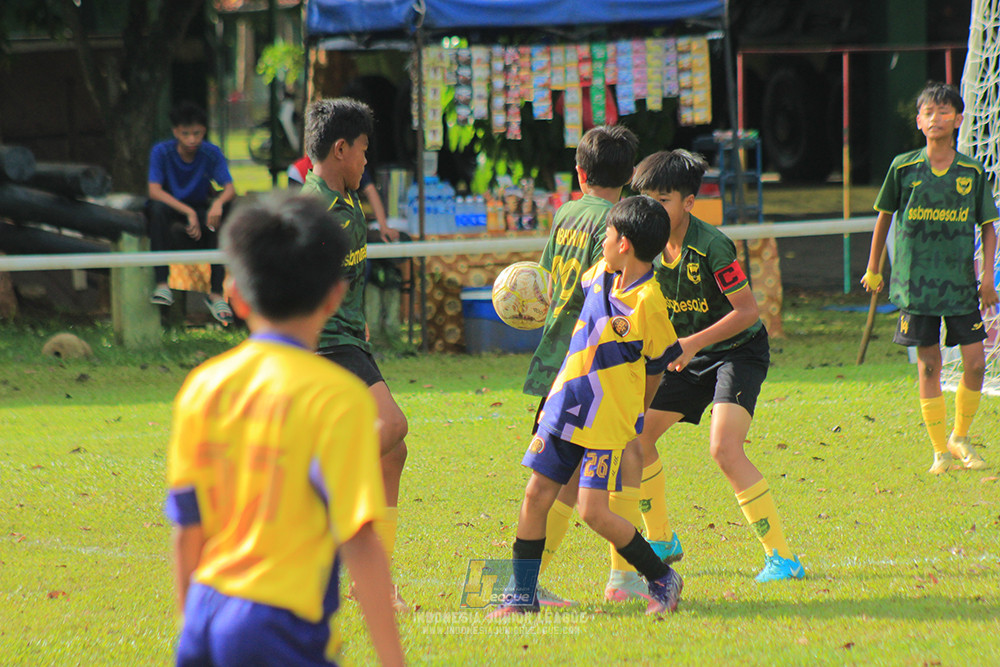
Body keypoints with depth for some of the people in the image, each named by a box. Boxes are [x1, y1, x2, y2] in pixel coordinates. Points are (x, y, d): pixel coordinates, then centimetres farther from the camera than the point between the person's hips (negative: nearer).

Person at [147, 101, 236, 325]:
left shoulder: (211, 154, -10)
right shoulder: (161, 152, -16)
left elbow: (230, 189, -18)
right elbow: (154, 191, -27)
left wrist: (219, 203, -43)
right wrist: (188, 212, -37)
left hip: (199, 209, 2)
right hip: (170, 208, -2)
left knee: (219, 216, -31)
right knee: (157, 208, -36)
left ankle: (216, 293, -28)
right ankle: (162, 284, -38)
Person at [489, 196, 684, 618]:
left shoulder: (648, 304, -17)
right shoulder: (602, 273, 2)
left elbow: (656, 369, -6)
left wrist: (632, 420, 3)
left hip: (609, 420, -7)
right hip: (563, 408, 7)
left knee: (593, 511, -13)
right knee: (536, 497, 4)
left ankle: (662, 580, 5)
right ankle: (523, 596, 13)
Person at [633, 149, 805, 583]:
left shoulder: (711, 246, -25)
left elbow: (747, 310, -24)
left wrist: (691, 343, -30)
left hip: (739, 350, -8)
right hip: (690, 355, 8)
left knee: (724, 448, -25)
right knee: (637, 434, 7)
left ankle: (782, 556, -22)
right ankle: (661, 541, 26)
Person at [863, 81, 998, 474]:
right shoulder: (903, 168, -1)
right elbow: (884, 216, 10)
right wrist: (873, 269, 14)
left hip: (961, 282, 1)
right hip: (917, 282, -1)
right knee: (928, 365, -1)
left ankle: (961, 438, 19)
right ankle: (940, 450, 8)